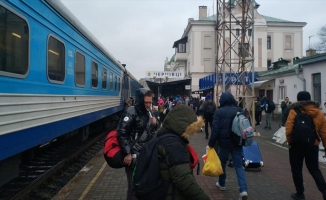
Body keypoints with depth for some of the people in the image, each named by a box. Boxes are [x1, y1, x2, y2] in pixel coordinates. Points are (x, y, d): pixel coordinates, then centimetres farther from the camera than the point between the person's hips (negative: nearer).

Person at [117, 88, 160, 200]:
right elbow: (121, 133, -19)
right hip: (134, 156, -8)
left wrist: (155, 124, 0)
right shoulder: (131, 112, -14)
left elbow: (152, 130, 22)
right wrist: (127, 153, -21)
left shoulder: (148, 112, 10)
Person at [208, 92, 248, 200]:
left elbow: (215, 129, -13)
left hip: (224, 142, -3)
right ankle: (243, 189, -9)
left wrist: (211, 143, -5)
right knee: (239, 165, 4)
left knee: (222, 163, 17)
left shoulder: (219, 112, -9)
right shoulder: (239, 110, 3)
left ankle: (221, 184, 32)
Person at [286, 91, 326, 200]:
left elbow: (289, 130, -16)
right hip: (313, 145, 4)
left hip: (297, 145, -4)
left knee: (297, 170, 11)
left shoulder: (294, 111, -10)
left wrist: (290, 141, -1)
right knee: (314, 169, 17)